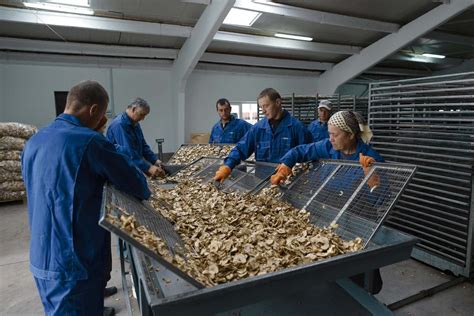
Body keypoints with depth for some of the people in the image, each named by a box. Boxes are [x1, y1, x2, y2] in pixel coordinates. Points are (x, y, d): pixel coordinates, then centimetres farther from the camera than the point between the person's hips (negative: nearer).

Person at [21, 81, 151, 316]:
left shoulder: (33, 142, 4)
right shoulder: (89, 141, -21)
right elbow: (138, 186, -16)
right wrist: (143, 194, 6)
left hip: (40, 259, 8)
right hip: (74, 262, -8)